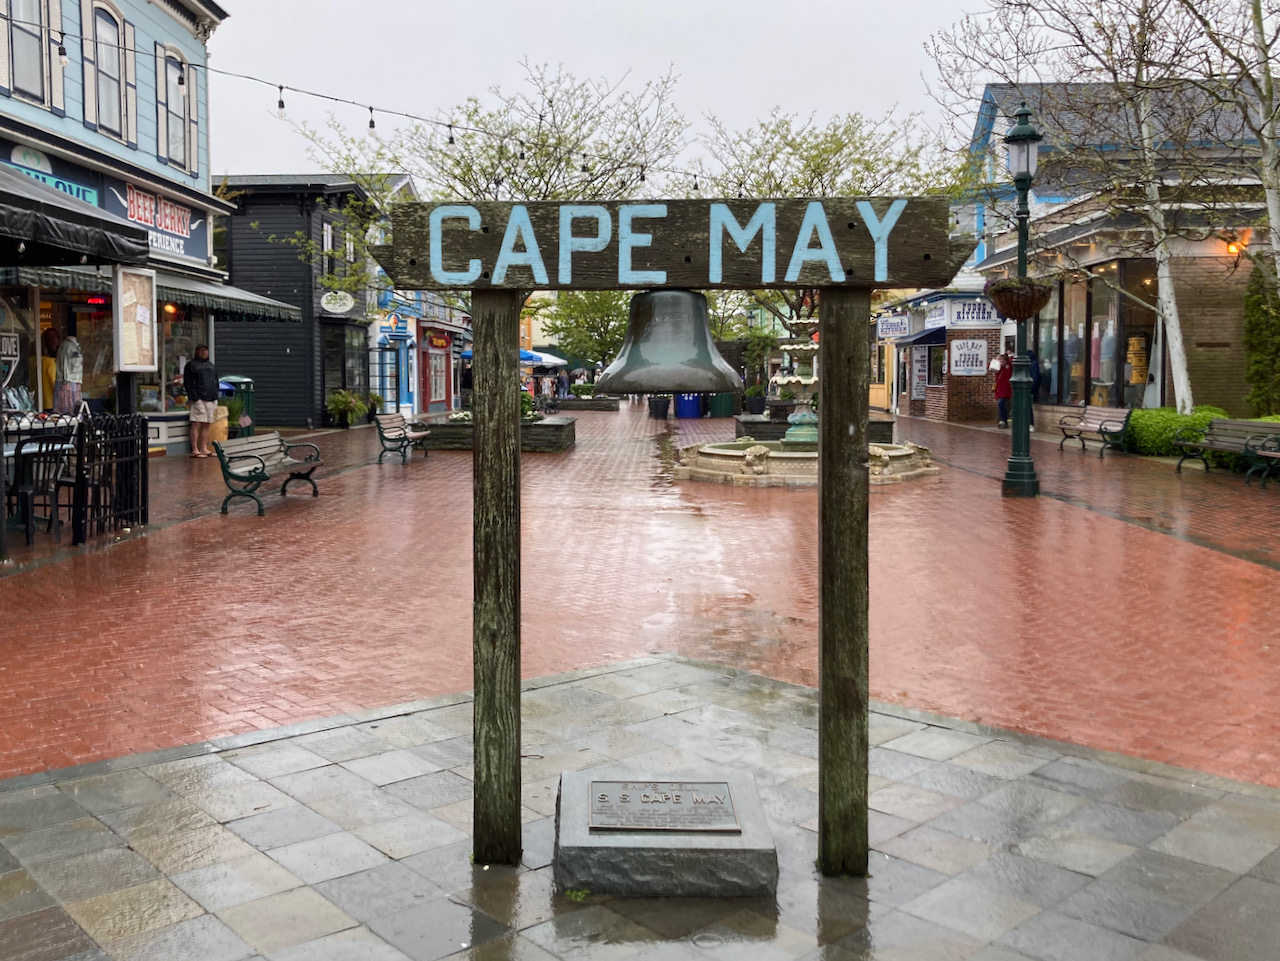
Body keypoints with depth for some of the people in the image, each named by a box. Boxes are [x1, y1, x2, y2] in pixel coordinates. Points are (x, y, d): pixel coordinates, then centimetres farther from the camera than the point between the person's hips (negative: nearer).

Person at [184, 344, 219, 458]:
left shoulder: (210, 365, 21)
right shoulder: (191, 365, 1)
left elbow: (216, 383, 24)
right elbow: (188, 383, -6)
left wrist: (216, 398, 13)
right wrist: (195, 398, -15)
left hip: (211, 400, 6)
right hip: (198, 399, -6)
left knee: (206, 425, 7)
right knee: (196, 424, -9)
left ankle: (204, 448, 12)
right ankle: (195, 450, -9)